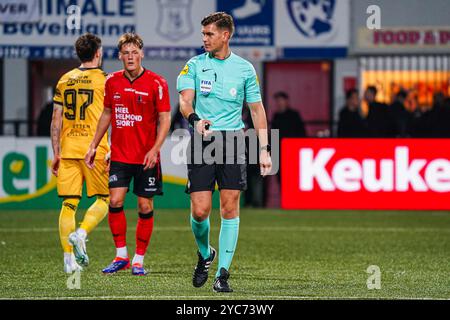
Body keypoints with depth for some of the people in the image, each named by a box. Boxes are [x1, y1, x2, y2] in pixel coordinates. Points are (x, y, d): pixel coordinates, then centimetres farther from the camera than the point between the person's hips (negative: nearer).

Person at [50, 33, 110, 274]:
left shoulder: (64, 80, 11)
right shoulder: (104, 80, -2)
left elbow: (56, 120, 10)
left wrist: (56, 153, 14)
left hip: (68, 149, 4)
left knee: (68, 204, 4)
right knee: (103, 199, 9)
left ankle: (69, 258, 1)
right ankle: (81, 234, -15)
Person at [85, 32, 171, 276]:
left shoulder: (156, 83, -7)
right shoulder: (112, 82, 5)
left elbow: (164, 119, -6)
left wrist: (155, 149, -18)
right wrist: (93, 146, 16)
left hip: (146, 157, -3)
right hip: (119, 154, 3)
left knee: (145, 206, 1)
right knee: (115, 201, -8)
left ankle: (138, 260, 10)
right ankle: (121, 256, 4)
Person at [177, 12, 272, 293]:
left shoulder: (245, 68, 7)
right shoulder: (195, 65, 6)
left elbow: (257, 109, 11)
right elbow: (185, 101, -5)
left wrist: (264, 149, 4)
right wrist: (195, 119, -28)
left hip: (233, 140, 0)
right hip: (202, 142, 0)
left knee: (230, 209, -5)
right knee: (200, 211, -5)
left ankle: (223, 274, 2)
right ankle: (205, 253, 26)